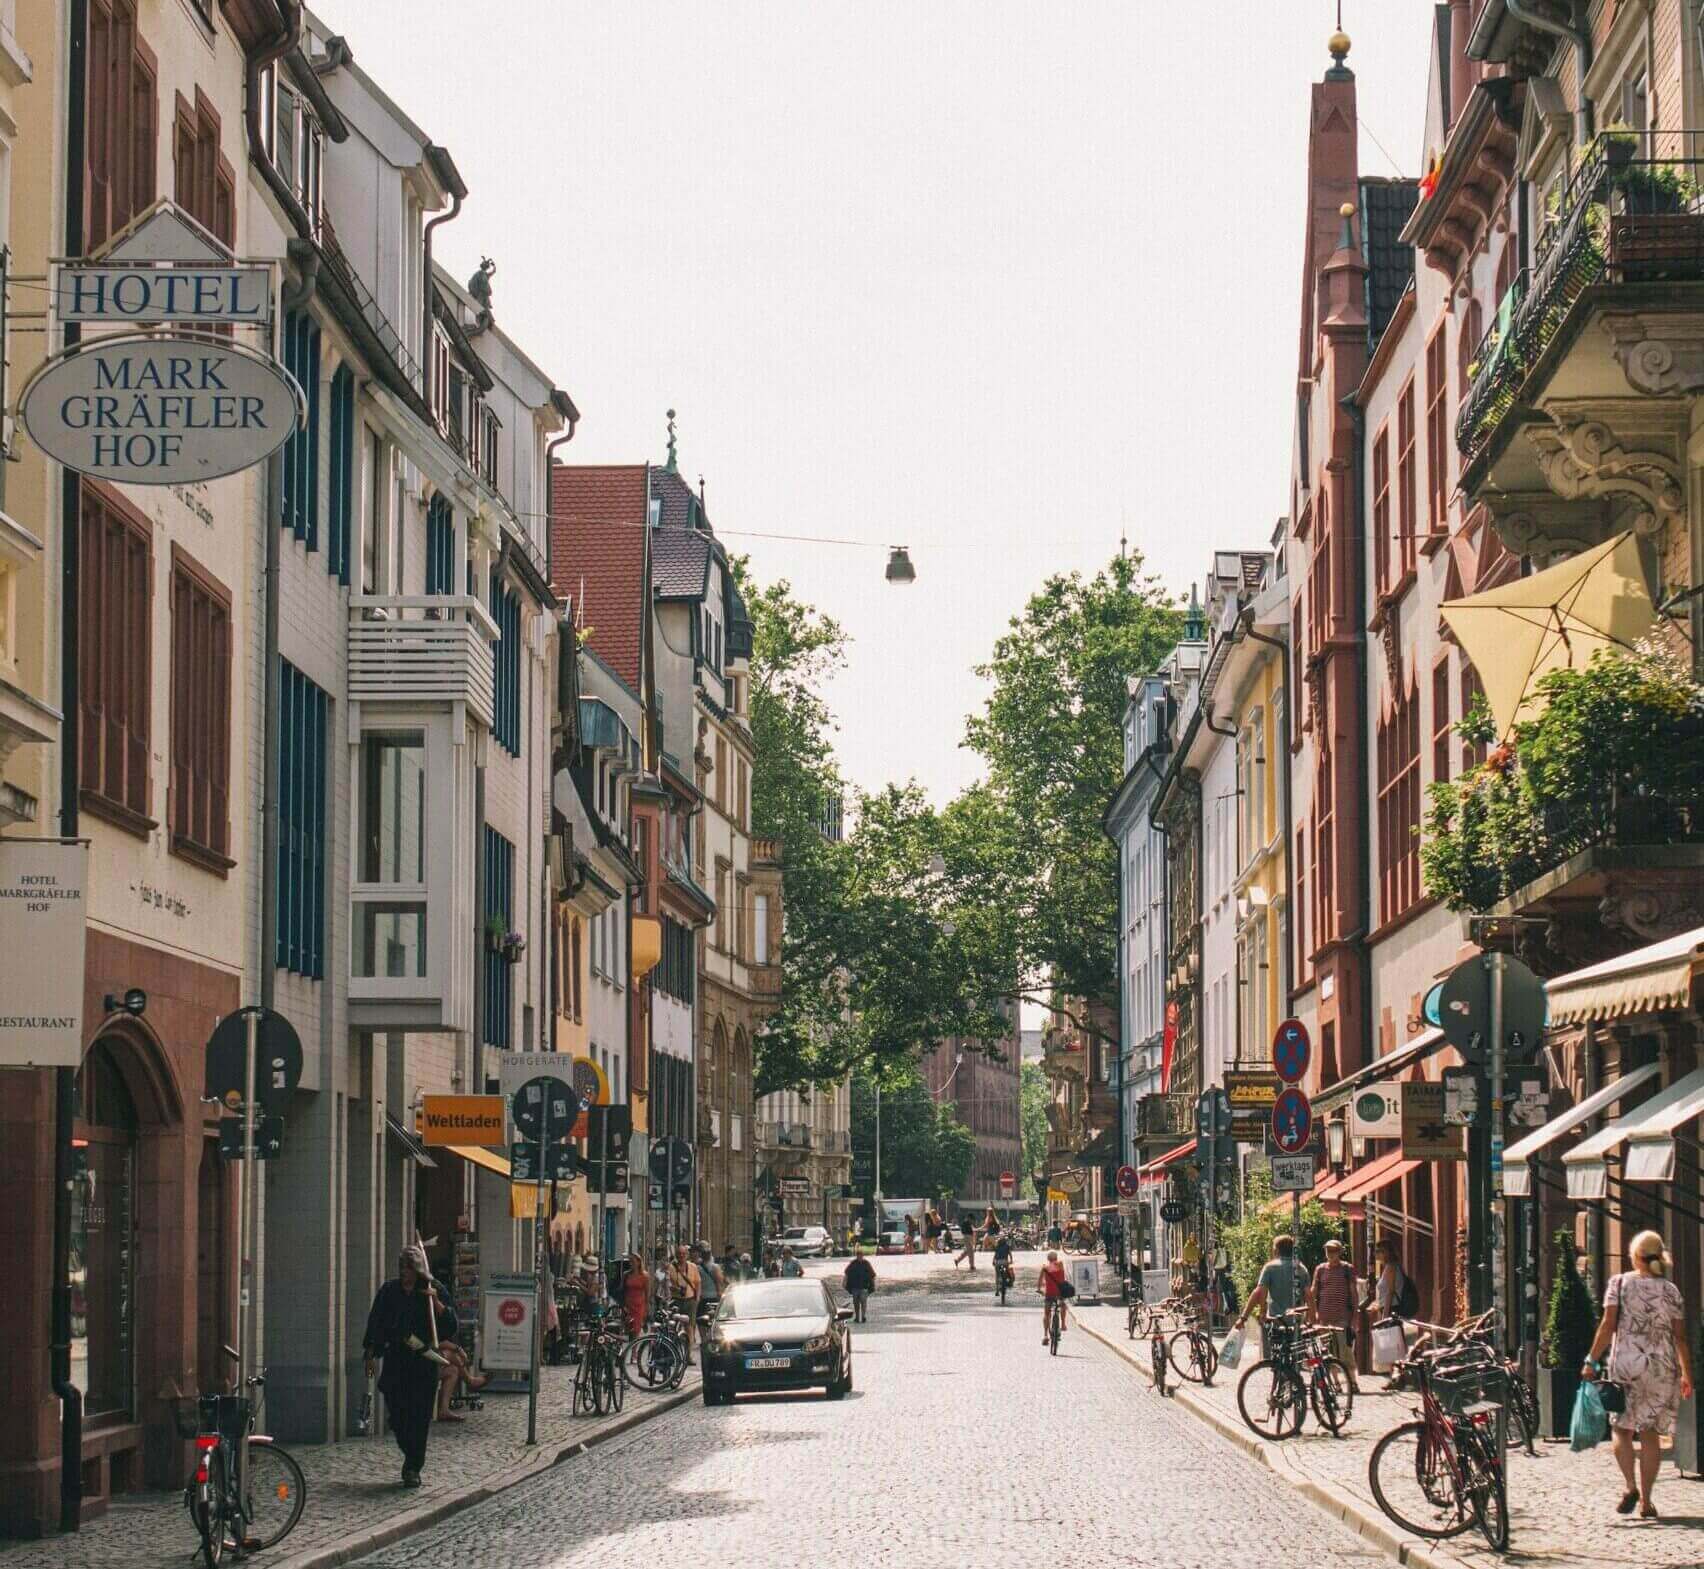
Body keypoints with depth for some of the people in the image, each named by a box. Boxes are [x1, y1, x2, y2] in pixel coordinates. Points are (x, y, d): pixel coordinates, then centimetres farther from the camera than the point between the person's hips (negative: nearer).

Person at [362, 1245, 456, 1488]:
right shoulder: (389, 1291, 7)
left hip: (423, 1362, -2)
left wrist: (436, 1303, -16)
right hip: (394, 1362, 2)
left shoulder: (433, 1292, 1)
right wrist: (370, 1354, 9)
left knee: (419, 1417, -5)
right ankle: (412, 1461, 23)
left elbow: (449, 1327, -4)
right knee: (397, 1416, 2)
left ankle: (413, 1467, 1)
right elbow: (375, 1323, 13)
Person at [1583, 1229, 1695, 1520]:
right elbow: (1680, 1337, 5)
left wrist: (1591, 1360, -3)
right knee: (1650, 1433, 6)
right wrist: (1687, 1375, 12)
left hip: (1626, 1364, -2)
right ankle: (1646, 1501, 4)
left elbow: (1608, 1325, -8)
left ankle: (1631, 1485, -13)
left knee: (1622, 1428, 9)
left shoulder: (1620, 1283, -1)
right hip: (1663, 1366, 2)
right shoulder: (1671, 1290, 6)